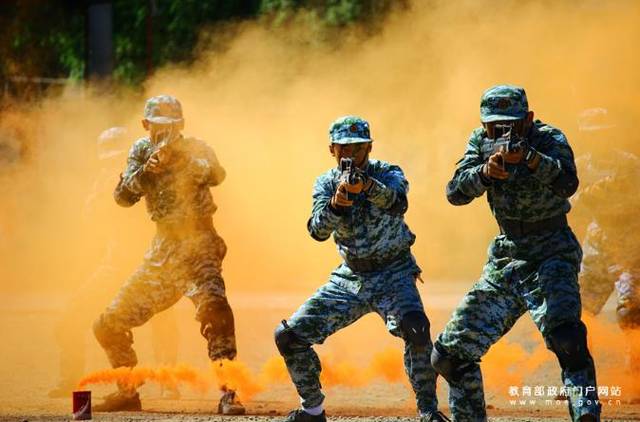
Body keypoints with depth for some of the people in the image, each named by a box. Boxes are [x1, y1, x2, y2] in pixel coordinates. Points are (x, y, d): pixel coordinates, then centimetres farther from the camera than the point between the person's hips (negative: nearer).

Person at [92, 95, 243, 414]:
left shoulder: (194, 149, -3)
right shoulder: (141, 151, 8)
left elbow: (215, 175, -22)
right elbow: (123, 196, -3)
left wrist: (181, 157, -39)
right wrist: (148, 169, -21)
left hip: (198, 244, -5)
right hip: (162, 249, 5)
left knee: (212, 305, -33)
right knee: (109, 325, 5)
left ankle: (229, 393, -34)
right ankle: (127, 392, 24)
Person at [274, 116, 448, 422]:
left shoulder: (388, 174, -10)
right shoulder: (326, 184, -2)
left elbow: (397, 204, -34)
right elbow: (318, 230, -18)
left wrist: (368, 185, -53)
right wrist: (336, 204, -39)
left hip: (393, 274, -4)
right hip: (349, 278, 4)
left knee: (416, 329, -33)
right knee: (288, 336, -3)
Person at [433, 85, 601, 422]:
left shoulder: (549, 139, -12)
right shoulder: (481, 141, 1)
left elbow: (567, 184, -30)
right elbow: (455, 193, -10)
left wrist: (528, 157, -45)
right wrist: (484, 172, -29)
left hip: (551, 255, -6)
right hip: (505, 259, 6)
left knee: (564, 335, -34)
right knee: (449, 355, 5)